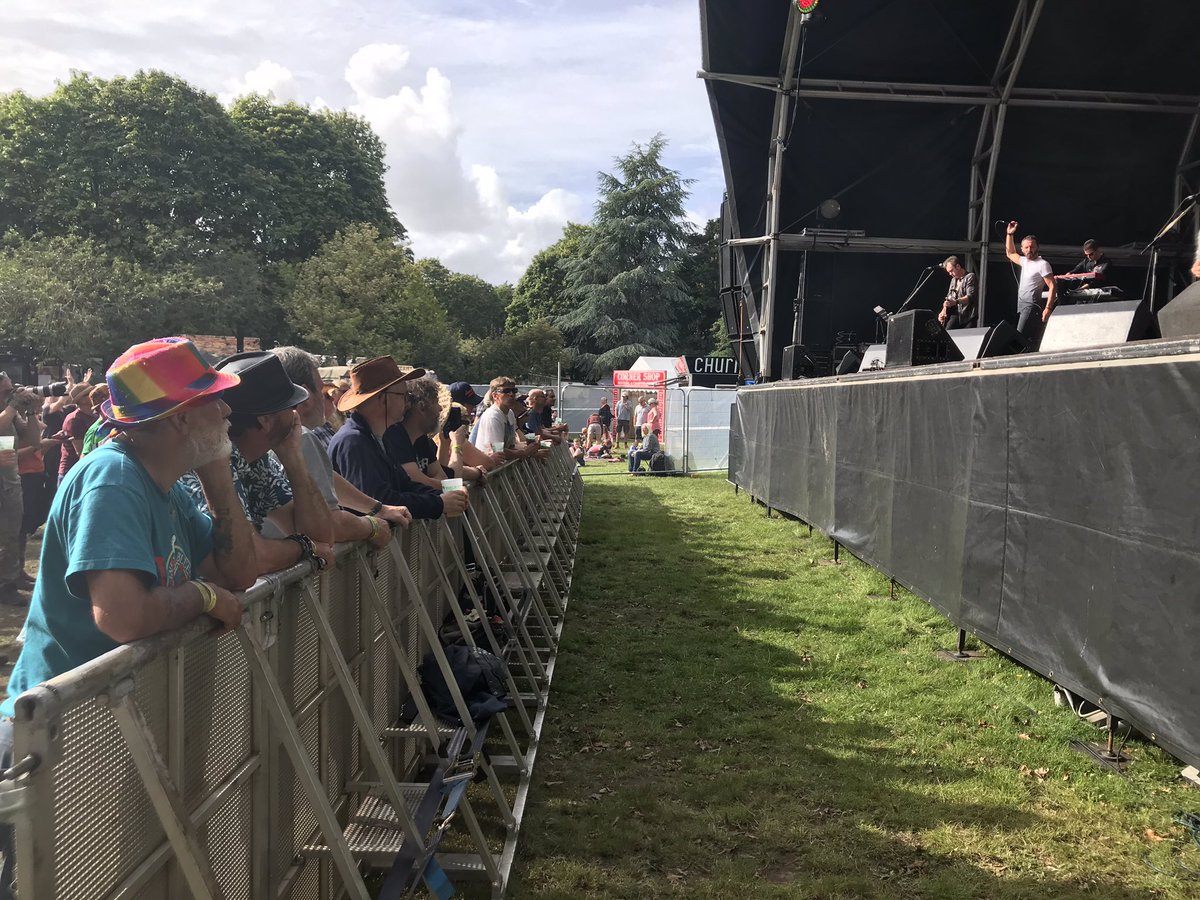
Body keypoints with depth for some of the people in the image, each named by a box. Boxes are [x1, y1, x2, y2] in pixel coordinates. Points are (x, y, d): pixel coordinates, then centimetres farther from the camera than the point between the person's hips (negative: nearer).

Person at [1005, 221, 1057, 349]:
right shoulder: (1024, 261, 16)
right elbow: (1010, 253, 35)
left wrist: (1048, 308, -22)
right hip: (1021, 305, 8)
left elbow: (1052, 287, -13)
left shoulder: (1042, 264, -8)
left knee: (1020, 337, -22)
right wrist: (1009, 234, 24)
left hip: (1032, 306, -8)